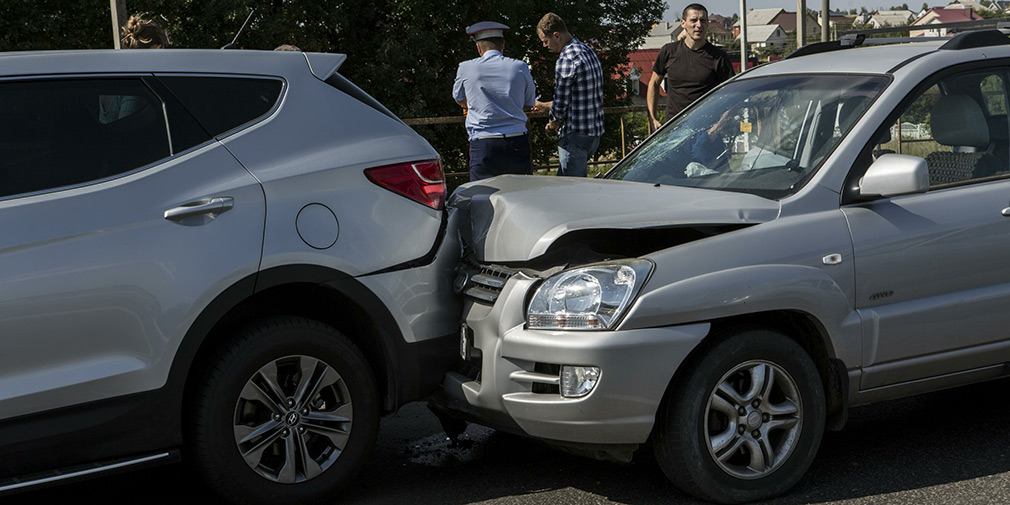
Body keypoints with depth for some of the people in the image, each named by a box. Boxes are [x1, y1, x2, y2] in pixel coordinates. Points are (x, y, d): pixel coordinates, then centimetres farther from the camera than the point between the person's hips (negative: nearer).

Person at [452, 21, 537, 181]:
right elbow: (529, 104, 18)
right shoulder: (520, 67, 3)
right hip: (517, 143, 2)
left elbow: (459, 99, 22)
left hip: (483, 147, -2)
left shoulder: (466, 68, 1)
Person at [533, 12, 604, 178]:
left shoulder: (566, 59, -18)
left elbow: (561, 104, -16)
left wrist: (552, 125, 5)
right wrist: (546, 106, 27)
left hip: (575, 135, -10)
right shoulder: (588, 51, 13)